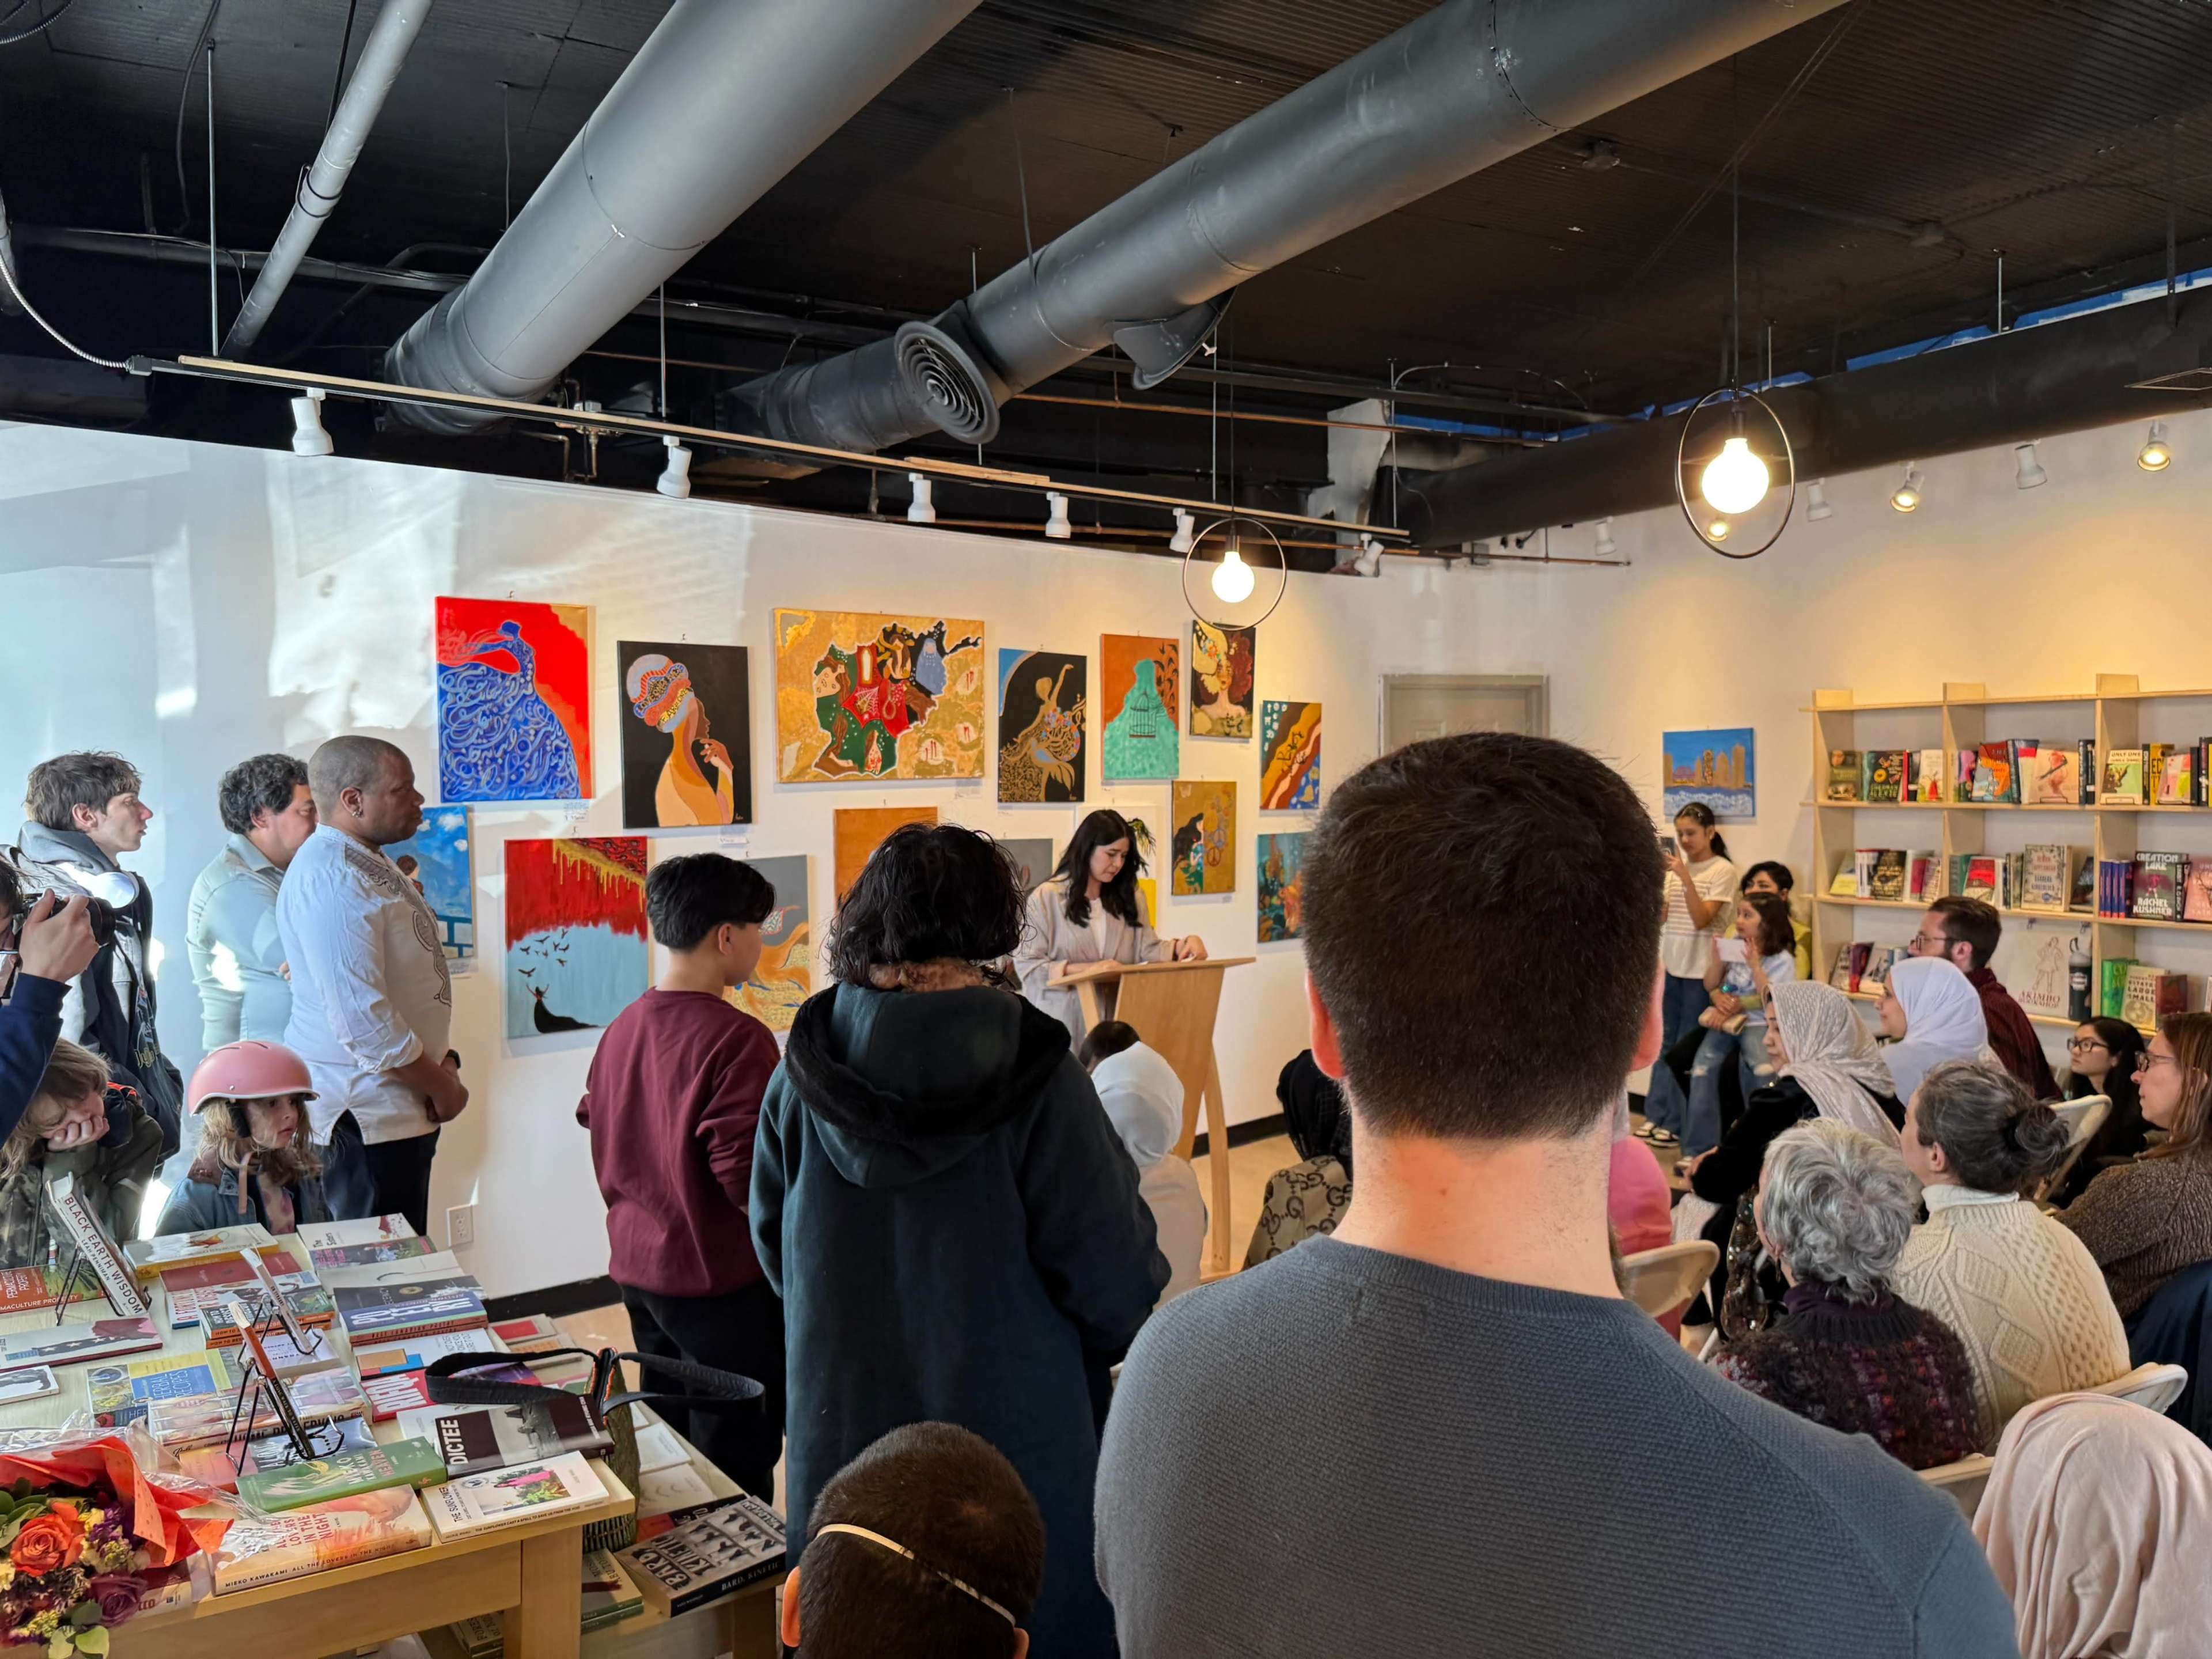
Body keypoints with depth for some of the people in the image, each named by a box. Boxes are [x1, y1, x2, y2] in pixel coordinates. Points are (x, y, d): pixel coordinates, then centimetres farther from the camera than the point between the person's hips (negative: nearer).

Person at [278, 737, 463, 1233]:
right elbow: (361, 1016, -25)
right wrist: (439, 1085, -13)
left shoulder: (367, 863, 13)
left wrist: (438, 1063, 12)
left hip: (398, 1109, 10)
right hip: (364, 1117, -10)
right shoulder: (330, 878, -19)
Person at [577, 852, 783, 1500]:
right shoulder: (737, 1038, -21)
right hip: (721, 1278, -8)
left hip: (635, 1269, 8)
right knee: (736, 1466, 5)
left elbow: (595, 1125, 16)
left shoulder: (621, 1028, 3)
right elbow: (746, 1182, -24)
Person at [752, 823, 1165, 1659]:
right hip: (1011, 1435, -3)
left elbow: (772, 1244, 4)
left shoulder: (802, 1072, -9)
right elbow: (1113, 1277, -16)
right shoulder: (1033, 1077, -21)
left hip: (838, 1434, 4)